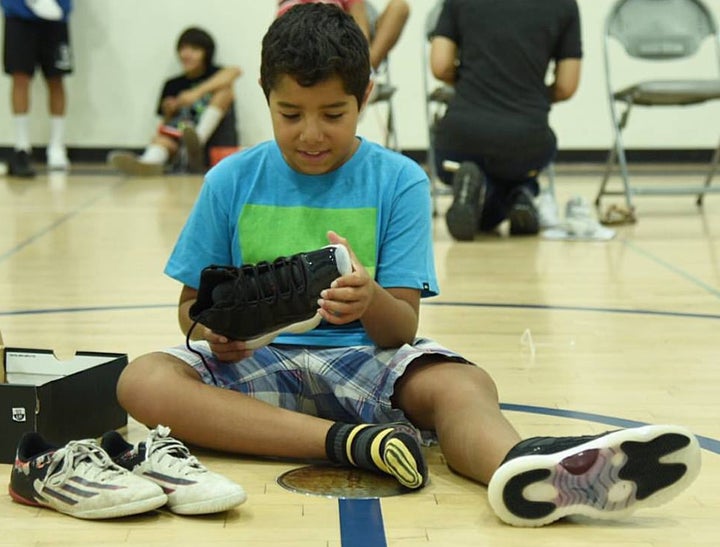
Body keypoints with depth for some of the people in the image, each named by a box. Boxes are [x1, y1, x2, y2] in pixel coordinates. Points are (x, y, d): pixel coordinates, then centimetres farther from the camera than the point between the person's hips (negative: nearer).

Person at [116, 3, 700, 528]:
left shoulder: (400, 181, 1)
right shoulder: (231, 181, 4)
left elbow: (403, 327, -4)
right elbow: (192, 302, 8)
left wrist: (371, 303, -29)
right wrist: (213, 332, -17)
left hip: (363, 360, -1)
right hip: (257, 364, 1)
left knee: (463, 381, -31)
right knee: (143, 381, -28)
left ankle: (518, 468, -67)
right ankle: (351, 441, -37)